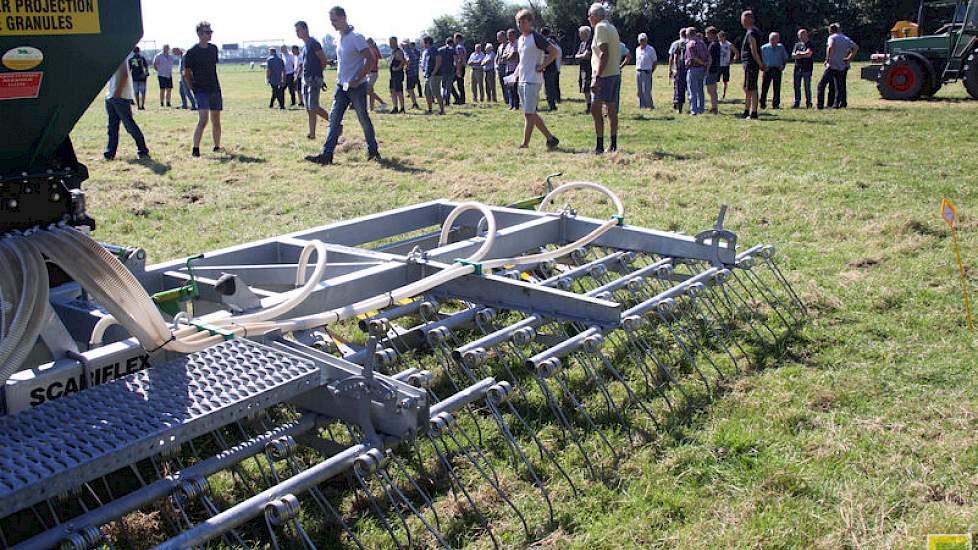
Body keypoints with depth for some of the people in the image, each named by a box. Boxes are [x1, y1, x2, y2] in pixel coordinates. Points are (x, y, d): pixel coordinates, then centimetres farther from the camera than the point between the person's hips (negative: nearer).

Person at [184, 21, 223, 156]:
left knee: (216, 121, 11)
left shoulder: (214, 49, 9)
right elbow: (186, 73, -1)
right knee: (203, 120, -17)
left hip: (215, 89, 6)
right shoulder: (192, 52, -8)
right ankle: (195, 149, -13)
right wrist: (193, 88, -2)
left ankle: (217, 147, 24)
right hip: (201, 90, -6)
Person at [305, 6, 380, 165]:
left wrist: (357, 80, -19)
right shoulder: (340, 38, 12)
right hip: (342, 86, 8)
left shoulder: (355, 37, -13)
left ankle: (373, 151, 20)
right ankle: (326, 154, -4)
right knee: (334, 119, 0)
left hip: (356, 86, -8)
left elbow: (370, 59, -19)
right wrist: (339, 80, 16)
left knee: (364, 119, 4)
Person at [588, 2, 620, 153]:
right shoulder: (612, 28, 18)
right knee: (612, 110, 11)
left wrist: (596, 77, -23)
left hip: (604, 76, -9)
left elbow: (604, 54, -19)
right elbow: (616, 54, 16)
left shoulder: (600, 27, -9)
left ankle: (599, 146, -13)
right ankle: (613, 145, 14)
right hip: (616, 74, 10)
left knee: (596, 110, -10)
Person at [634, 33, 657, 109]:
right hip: (638, 72, 6)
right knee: (640, 91, 6)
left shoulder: (651, 49, -3)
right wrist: (637, 70, 12)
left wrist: (651, 71, -1)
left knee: (647, 91, -10)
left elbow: (654, 62, 2)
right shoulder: (637, 49, 13)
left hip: (646, 72, -6)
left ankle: (650, 105, -2)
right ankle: (642, 106, 13)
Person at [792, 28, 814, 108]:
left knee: (807, 87, -2)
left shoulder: (810, 44, 1)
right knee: (797, 86, 4)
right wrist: (803, 55, -9)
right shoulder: (797, 45, 15)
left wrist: (799, 53, -4)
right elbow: (793, 56, 4)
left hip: (807, 69, -5)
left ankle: (808, 103, 3)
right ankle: (797, 103, 10)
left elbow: (808, 54, -13)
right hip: (797, 68, 5)